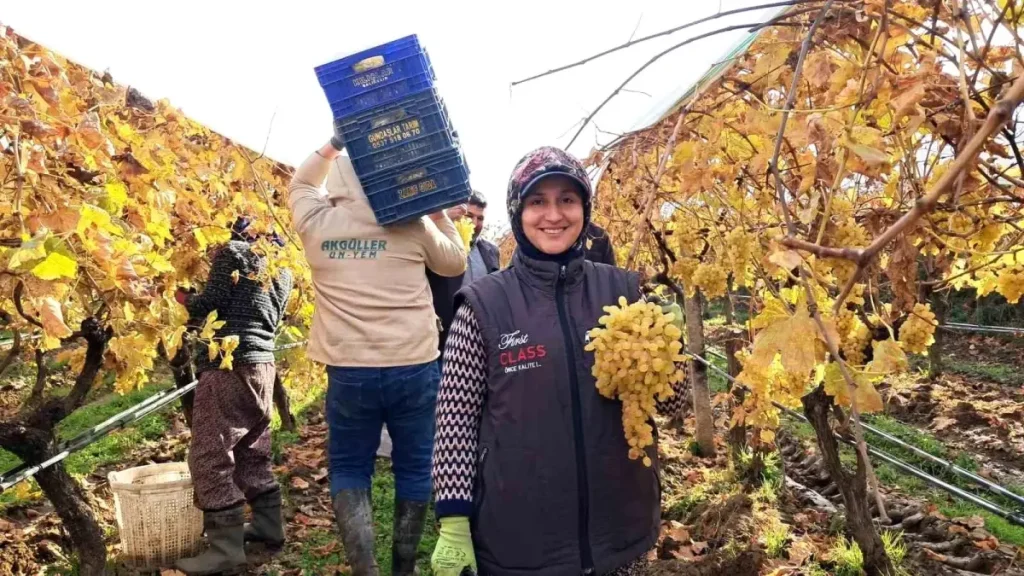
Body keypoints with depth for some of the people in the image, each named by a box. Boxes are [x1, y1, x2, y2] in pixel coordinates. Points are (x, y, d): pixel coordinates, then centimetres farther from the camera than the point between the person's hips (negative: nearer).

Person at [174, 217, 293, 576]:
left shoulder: (232, 251, -3)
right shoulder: (282, 268, 19)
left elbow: (211, 305, -9)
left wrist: (184, 299, 11)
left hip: (229, 366, -8)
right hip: (263, 364, 9)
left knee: (209, 458, -5)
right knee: (252, 455, 18)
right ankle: (269, 527, 24)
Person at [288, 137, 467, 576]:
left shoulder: (316, 224, 1)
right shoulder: (411, 223, -1)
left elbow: (300, 185, 24)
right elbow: (456, 263, 14)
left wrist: (333, 145, 19)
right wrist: (439, 214, 20)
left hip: (349, 371, 0)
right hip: (414, 367, 0)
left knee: (348, 468, 16)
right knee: (413, 467, 15)